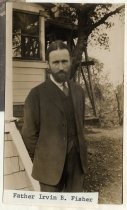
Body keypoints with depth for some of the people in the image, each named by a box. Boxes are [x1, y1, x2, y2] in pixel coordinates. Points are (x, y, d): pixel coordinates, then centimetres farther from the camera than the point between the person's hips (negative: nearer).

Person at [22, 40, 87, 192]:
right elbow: (29, 134, -7)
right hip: (51, 164, -4)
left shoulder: (78, 91, 6)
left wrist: (80, 153, 11)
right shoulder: (37, 94, -11)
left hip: (77, 162, 5)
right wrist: (41, 161, -1)